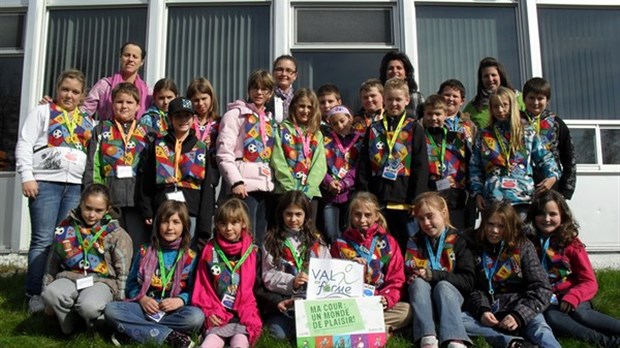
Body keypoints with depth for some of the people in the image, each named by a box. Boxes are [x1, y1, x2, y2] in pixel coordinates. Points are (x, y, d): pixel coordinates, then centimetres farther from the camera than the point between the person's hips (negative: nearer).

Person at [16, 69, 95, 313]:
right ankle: (36, 295, 2)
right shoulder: (42, 112, 8)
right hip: (45, 182, -3)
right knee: (43, 241, -5)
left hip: (76, 186, 4)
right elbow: (24, 145, 0)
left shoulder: (88, 122, 19)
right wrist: (27, 177, -10)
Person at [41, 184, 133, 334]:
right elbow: (52, 264, 17)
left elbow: (123, 272, 2)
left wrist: (119, 303, -1)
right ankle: (70, 323, -3)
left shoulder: (116, 234, 2)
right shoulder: (66, 228, 9)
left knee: (89, 306, -37)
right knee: (51, 294, -33)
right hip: (70, 277, 3)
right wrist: (46, 287, 15)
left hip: (101, 281, -2)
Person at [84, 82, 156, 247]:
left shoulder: (147, 133, 14)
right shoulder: (102, 130, 13)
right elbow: (92, 166, 7)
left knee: (139, 245, -2)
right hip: (109, 197, 0)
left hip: (138, 197, 0)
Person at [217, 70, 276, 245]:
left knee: (260, 240, 9)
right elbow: (224, 153, -9)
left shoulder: (271, 121, 20)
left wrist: (275, 183, 12)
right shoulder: (235, 114, 1)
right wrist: (235, 181, -18)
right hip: (245, 186, -6)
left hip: (267, 186, 6)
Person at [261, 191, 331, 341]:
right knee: (279, 333, -27)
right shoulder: (272, 241, 7)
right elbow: (268, 276, -1)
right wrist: (291, 282, -16)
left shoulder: (316, 241, 13)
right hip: (284, 301, -1)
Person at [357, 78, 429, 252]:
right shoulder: (373, 129, 12)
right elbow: (363, 166, 9)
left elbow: (421, 168, -2)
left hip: (404, 201, -2)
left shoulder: (414, 129, 4)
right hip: (377, 200, 2)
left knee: (404, 248, 5)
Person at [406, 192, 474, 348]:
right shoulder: (414, 242, 10)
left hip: (450, 293, -2)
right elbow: (407, 275, 7)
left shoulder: (458, 241, 1)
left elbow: (467, 282, -7)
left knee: (443, 286, -33)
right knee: (419, 282, -29)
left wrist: (434, 275, -19)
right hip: (422, 297, 2)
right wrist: (416, 275, -18)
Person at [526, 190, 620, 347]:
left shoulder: (571, 244, 1)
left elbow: (590, 283, -4)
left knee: (579, 313, -36)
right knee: (549, 317, -35)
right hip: (546, 303, 1)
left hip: (571, 298, 0)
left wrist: (573, 297, -24)